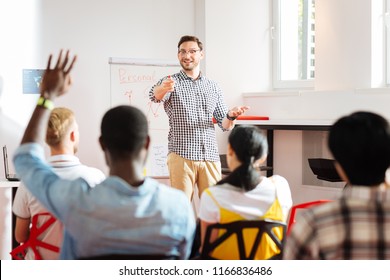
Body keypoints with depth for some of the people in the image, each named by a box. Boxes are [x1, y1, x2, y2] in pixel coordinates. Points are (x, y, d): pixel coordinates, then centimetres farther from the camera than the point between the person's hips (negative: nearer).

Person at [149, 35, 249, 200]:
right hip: (181, 155, -3)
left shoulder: (213, 87, 16)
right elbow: (155, 95, -18)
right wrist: (163, 88, -42)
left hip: (210, 156, 3)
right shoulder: (171, 82, 5)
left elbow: (225, 125, 16)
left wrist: (231, 116, -8)